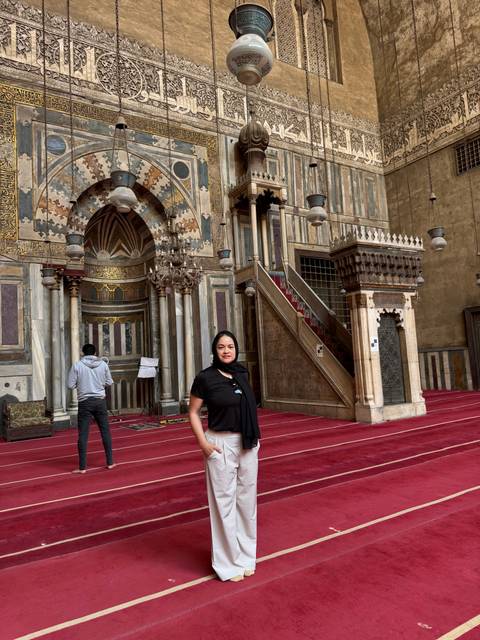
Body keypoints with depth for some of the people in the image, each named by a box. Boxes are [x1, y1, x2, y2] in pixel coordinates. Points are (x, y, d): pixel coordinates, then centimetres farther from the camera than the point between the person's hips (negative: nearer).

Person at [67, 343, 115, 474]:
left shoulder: (77, 365, -6)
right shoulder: (103, 364, -1)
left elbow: (70, 385, -5)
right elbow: (109, 382, 5)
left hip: (85, 402, -2)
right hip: (100, 401, 2)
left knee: (83, 435, 3)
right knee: (105, 431, 11)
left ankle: (82, 467, 7)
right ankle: (110, 462, 18)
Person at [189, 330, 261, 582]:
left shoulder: (242, 374, 4)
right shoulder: (205, 377, -10)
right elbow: (193, 412, -4)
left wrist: (255, 436, 10)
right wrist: (203, 443, -13)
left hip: (248, 444, 5)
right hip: (221, 444, -5)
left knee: (246, 499, 14)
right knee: (224, 501, 4)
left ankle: (246, 555, 32)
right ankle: (228, 562, 22)